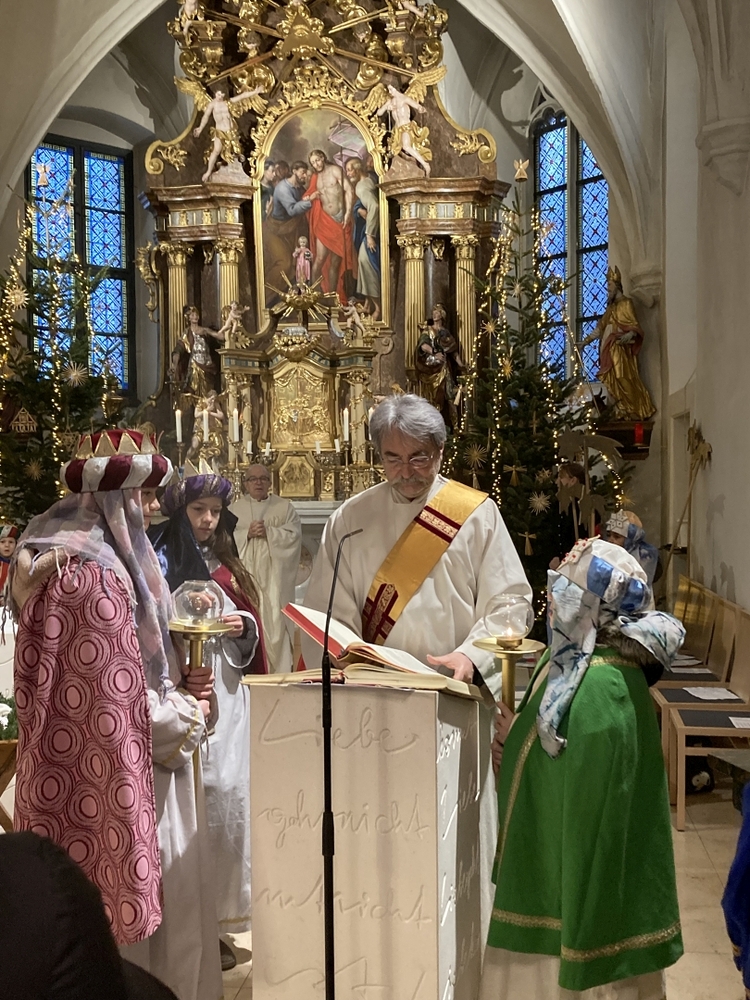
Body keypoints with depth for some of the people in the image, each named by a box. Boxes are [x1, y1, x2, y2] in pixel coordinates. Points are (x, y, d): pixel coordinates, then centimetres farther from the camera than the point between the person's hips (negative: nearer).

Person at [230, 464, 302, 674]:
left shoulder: (285, 507, 11)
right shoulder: (234, 509, 14)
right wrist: (247, 533, -12)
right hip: (245, 576, 1)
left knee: (275, 623, -7)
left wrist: (268, 532, -13)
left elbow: (293, 535, -1)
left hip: (274, 579, -1)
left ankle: (280, 671, -4)